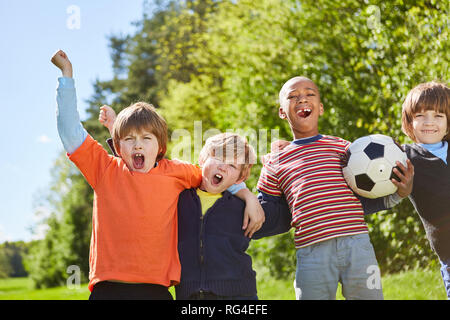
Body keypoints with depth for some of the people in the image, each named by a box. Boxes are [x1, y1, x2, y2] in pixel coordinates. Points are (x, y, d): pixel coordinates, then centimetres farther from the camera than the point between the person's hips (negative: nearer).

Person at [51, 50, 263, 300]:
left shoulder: (174, 172, 10)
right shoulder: (105, 170, 8)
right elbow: (70, 130, 8)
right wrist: (66, 73, 10)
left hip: (156, 289, 0)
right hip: (108, 288, 0)